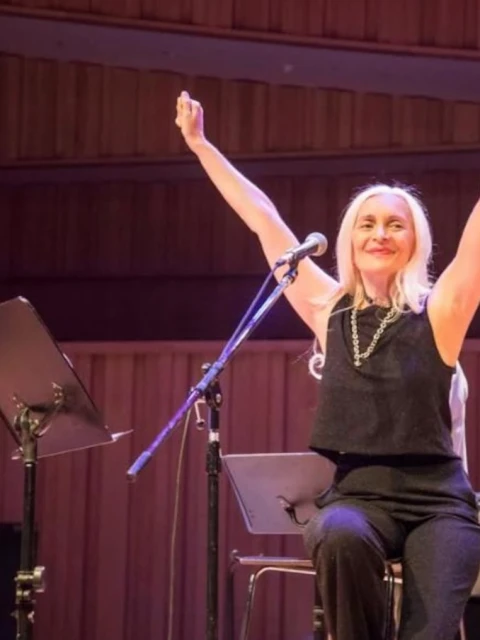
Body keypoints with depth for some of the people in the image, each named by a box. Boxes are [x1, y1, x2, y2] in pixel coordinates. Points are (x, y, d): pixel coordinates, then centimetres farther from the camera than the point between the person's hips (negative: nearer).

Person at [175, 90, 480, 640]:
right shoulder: (330, 310, 10)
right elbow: (263, 221, 15)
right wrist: (200, 146, 21)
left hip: (436, 498, -1)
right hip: (357, 492, 2)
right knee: (341, 538, -34)